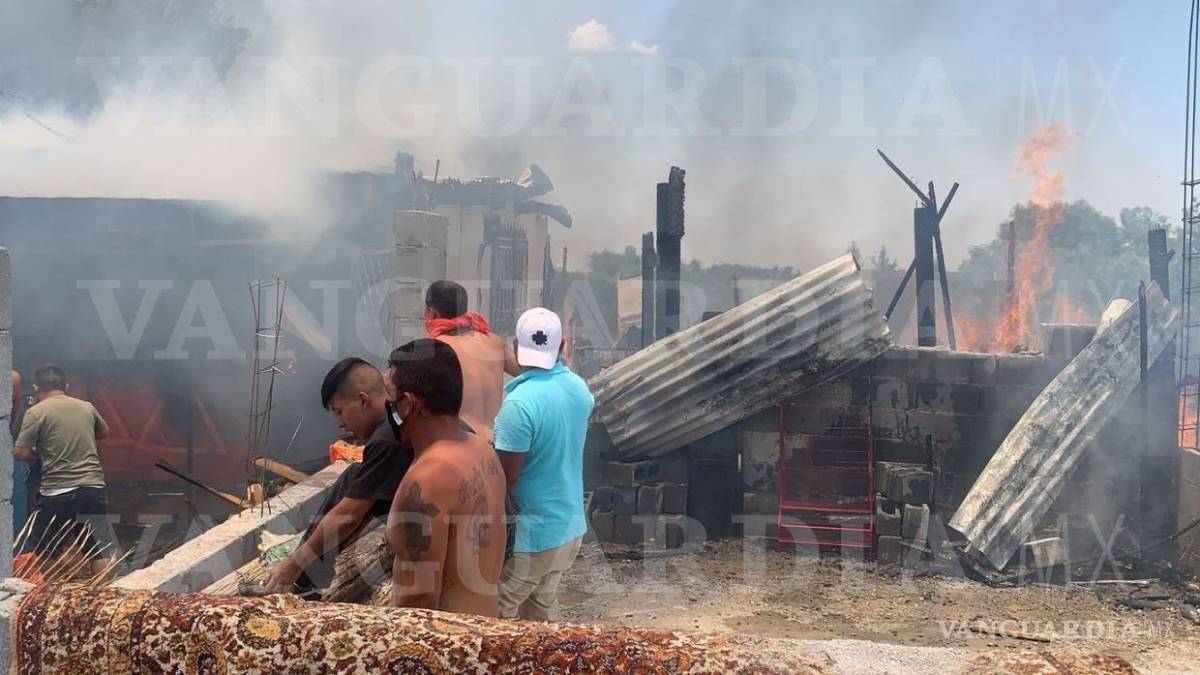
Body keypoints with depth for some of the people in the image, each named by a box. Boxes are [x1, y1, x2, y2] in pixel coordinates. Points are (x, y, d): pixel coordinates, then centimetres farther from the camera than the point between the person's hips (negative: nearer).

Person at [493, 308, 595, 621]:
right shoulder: (579, 388, 0)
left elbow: (505, 478, -21)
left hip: (531, 533, -8)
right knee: (541, 607, 21)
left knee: (493, 615, 6)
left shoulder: (520, 402, -26)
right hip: (570, 526, 8)